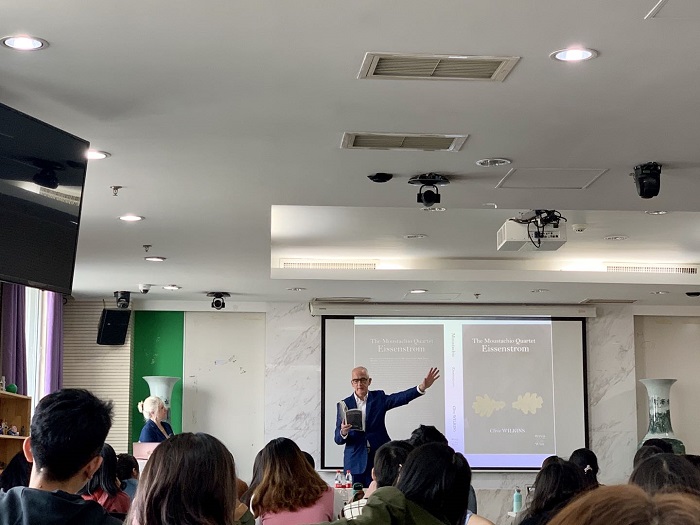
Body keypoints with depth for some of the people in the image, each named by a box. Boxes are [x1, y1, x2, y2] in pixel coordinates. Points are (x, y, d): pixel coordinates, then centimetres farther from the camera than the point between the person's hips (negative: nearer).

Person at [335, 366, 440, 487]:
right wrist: (343, 433, -22)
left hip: (378, 458, 0)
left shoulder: (378, 398, 7)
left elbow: (401, 398, -10)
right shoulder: (344, 405, 5)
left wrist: (422, 387, -25)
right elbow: (338, 439, 3)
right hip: (355, 462, 0)